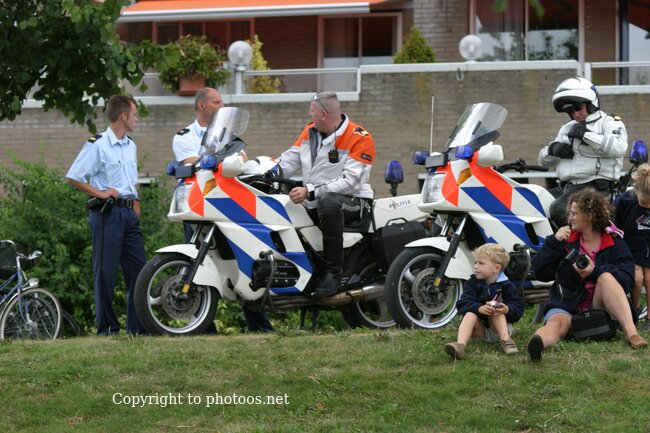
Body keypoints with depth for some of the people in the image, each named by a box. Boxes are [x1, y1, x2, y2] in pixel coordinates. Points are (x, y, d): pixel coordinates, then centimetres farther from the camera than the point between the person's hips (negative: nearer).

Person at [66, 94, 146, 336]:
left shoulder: (130, 146, 17)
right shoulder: (97, 145, -8)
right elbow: (73, 178, -9)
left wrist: (135, 203, 16)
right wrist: (99, 193, -12)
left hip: (129, 213, 8)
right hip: (107, 213, -8)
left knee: (138, 269, 4)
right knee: (106, 272, -4)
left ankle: (137, 327, 8)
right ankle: (107, 328, 0)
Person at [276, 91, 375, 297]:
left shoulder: (360, 139, -12)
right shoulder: (310, 131, 11)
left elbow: (349, 182, -21)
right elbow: (288, 161, 9)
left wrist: (310, 192, -27)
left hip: (352, 202, -7)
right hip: (315, 203, 8)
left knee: (328, 202, -40)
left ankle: (333, 272, -37)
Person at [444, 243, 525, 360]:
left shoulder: (506, 286, -1)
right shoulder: (472, 283, 4)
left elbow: (518, 308, -8)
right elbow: (462, 305, -11)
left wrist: (507, 309, -33)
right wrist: (480, 309, -31)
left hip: (500, 327, -1)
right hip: (480, 328, 1)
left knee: (494, 307, -23)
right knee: (470, 314, -28)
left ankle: (505, 339, -39)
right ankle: (460, 346, -56)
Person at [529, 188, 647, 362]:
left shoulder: (614, 243, 4)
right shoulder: (567, 239, 11)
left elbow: (627, 279, -10)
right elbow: (539, 273, 6)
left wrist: (595, 272, -24)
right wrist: (554, 242, -4)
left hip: (600, 308, 0)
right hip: (566, 306, 0)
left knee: (606, 276, -28)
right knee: (556, 323, -34)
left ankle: (631, 331, -45)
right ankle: (536, 343, -71)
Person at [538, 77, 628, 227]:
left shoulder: (609, 122, 3)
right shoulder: (568, 128, 25)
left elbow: (619, 147, -19)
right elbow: (544, 160, 30)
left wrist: (586, 135, -17)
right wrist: (552, 149, 5)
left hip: (595, 186, -8)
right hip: (568, 187, 8)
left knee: (559, 209, -31)